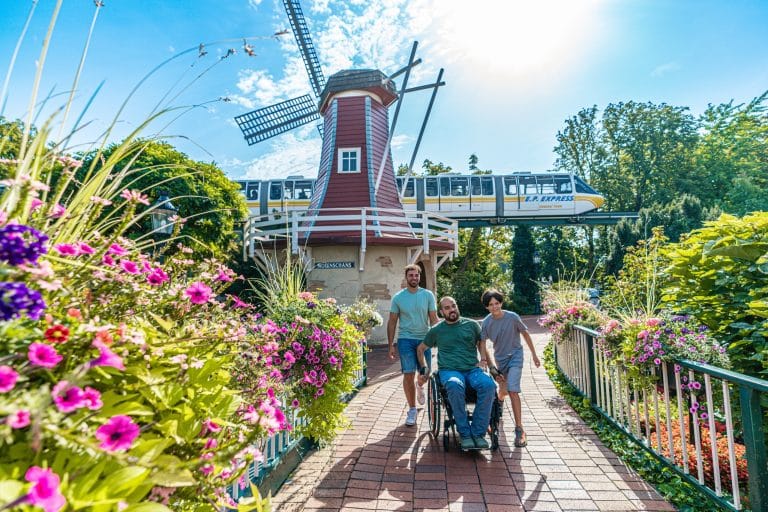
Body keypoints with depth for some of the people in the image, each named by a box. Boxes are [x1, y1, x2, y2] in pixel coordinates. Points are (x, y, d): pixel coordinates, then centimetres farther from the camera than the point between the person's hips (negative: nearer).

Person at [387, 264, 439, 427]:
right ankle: (412, 409, 14)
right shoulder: (398, 297, -1)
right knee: (409, 375, -3)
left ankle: (420, 387, 47)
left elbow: (434, 319, 2)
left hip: (424, 339, 1)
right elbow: (392, 322, 3)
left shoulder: (428, 295, 0)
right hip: (405, 339, -1)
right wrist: (391, 345, 0)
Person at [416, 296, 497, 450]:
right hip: (449, 370, -1)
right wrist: (423, 368, 14)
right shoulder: (436, 330, 14)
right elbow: (421, 349, 25)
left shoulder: (472, 324, 15)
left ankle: (478, 432, -19)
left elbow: (482, 344, 21)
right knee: (455, 386, -38)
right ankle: (465, 434, -22)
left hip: (473, 369, 2)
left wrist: (483, 361, 3)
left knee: (488, 385, -32)